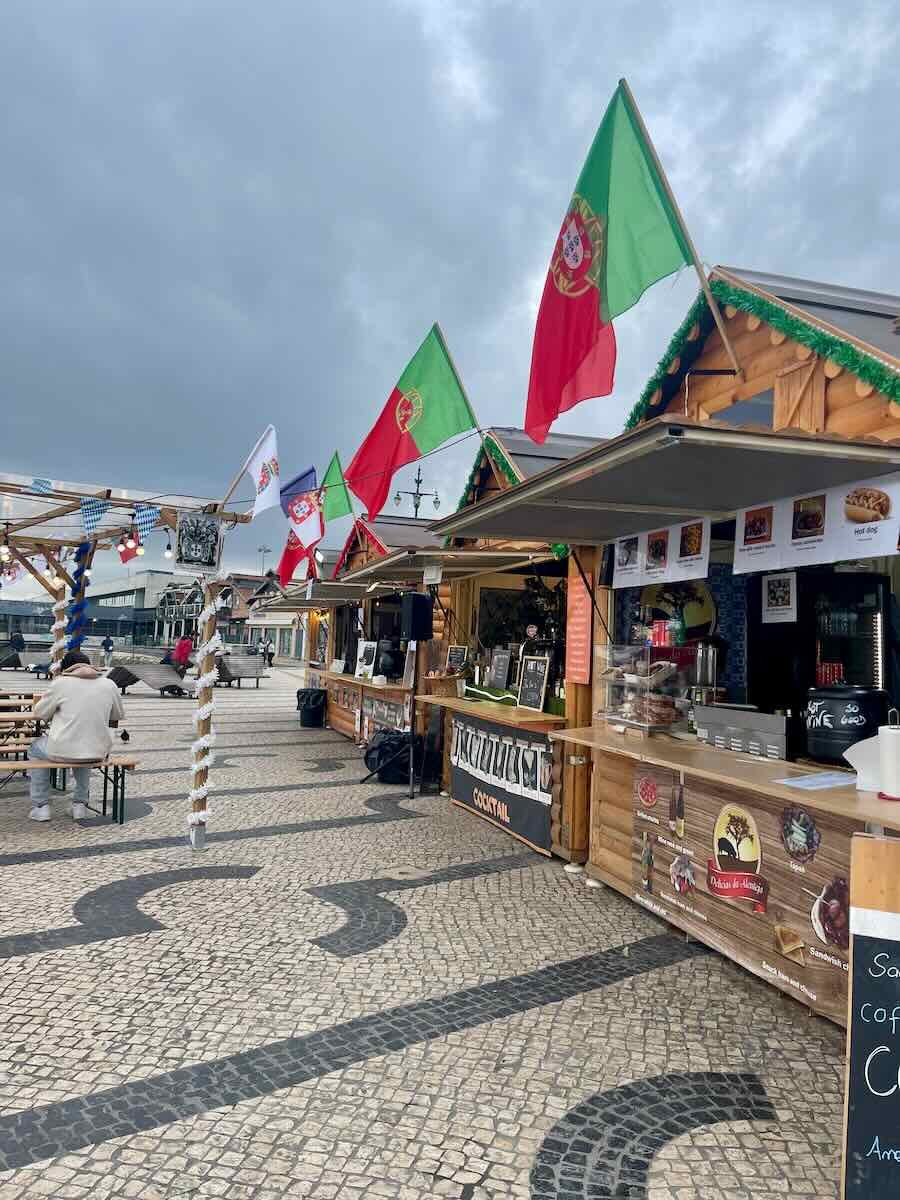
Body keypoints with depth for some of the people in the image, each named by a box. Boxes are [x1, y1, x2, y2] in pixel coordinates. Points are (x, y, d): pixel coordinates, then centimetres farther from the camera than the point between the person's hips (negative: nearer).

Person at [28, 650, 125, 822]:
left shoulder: (60, 683, -7)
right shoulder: (109, 684, 2)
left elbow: (40, 713, 5)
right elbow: (119, 715, 15)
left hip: (63, 751, -3)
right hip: (98, 753, 3)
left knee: (35, 749, 29)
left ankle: (41, 806, 27)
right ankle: (80, 804, 33)